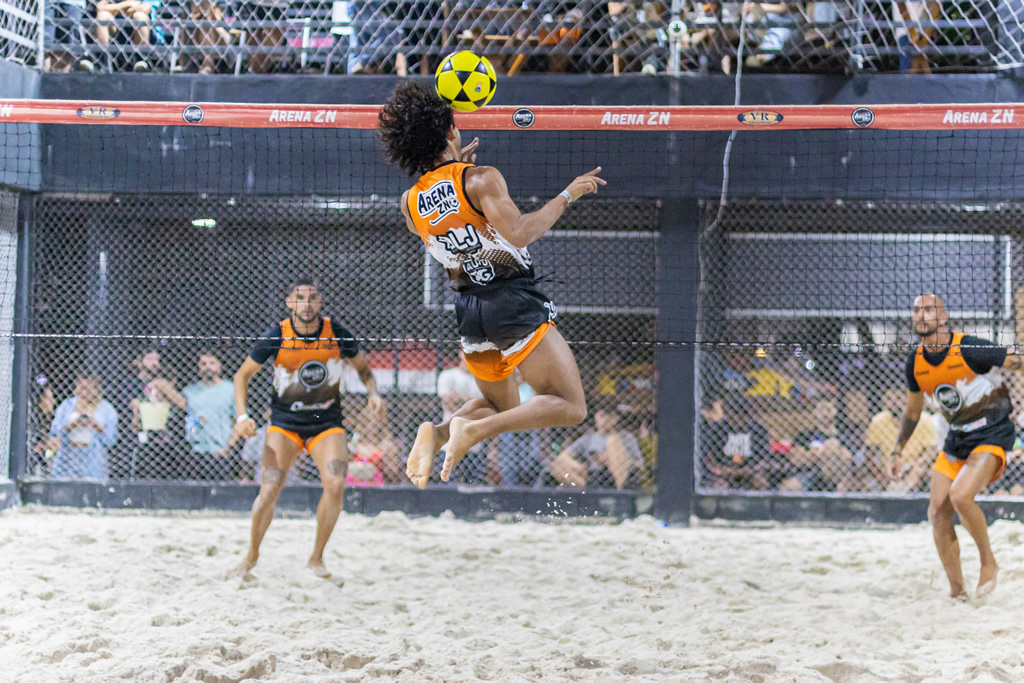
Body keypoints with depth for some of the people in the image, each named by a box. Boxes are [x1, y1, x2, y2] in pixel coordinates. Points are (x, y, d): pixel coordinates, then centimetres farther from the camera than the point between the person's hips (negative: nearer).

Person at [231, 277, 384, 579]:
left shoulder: (337, 333, -8)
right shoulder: (276, 336, -11)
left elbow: (362, 367, 11)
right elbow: (242, 375, 1)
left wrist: (373, 393, -8)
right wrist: (242, 416, -11)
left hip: (327, 424, 1)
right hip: (284, 423, -1)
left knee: (336, 485, -20)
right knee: (269, 491, -13)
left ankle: (317, 557, 0)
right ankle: (252, 554, 13)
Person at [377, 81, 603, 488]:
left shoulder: (410, 204, 6)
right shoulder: (481, 179, -12)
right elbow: (519, 232, -23)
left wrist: (456, 166, 29)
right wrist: (566, 196, -13)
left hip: (467, 312, 7)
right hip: (513, 302, -7)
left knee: (501, 405, 27)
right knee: (569, 406, -4)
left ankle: (437, 432, -2)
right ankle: (474, 429, -22)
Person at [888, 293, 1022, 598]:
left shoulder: (970, 349, -18)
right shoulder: (915, 362, 2)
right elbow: (912, 410, 18)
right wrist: (898, 452, 18)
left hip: (992, 434, -6)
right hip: (956, 438, 6)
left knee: (960, 496, -26)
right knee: (938, 511, -4)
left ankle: (988, 561, -2)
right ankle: (956, 591, 8)